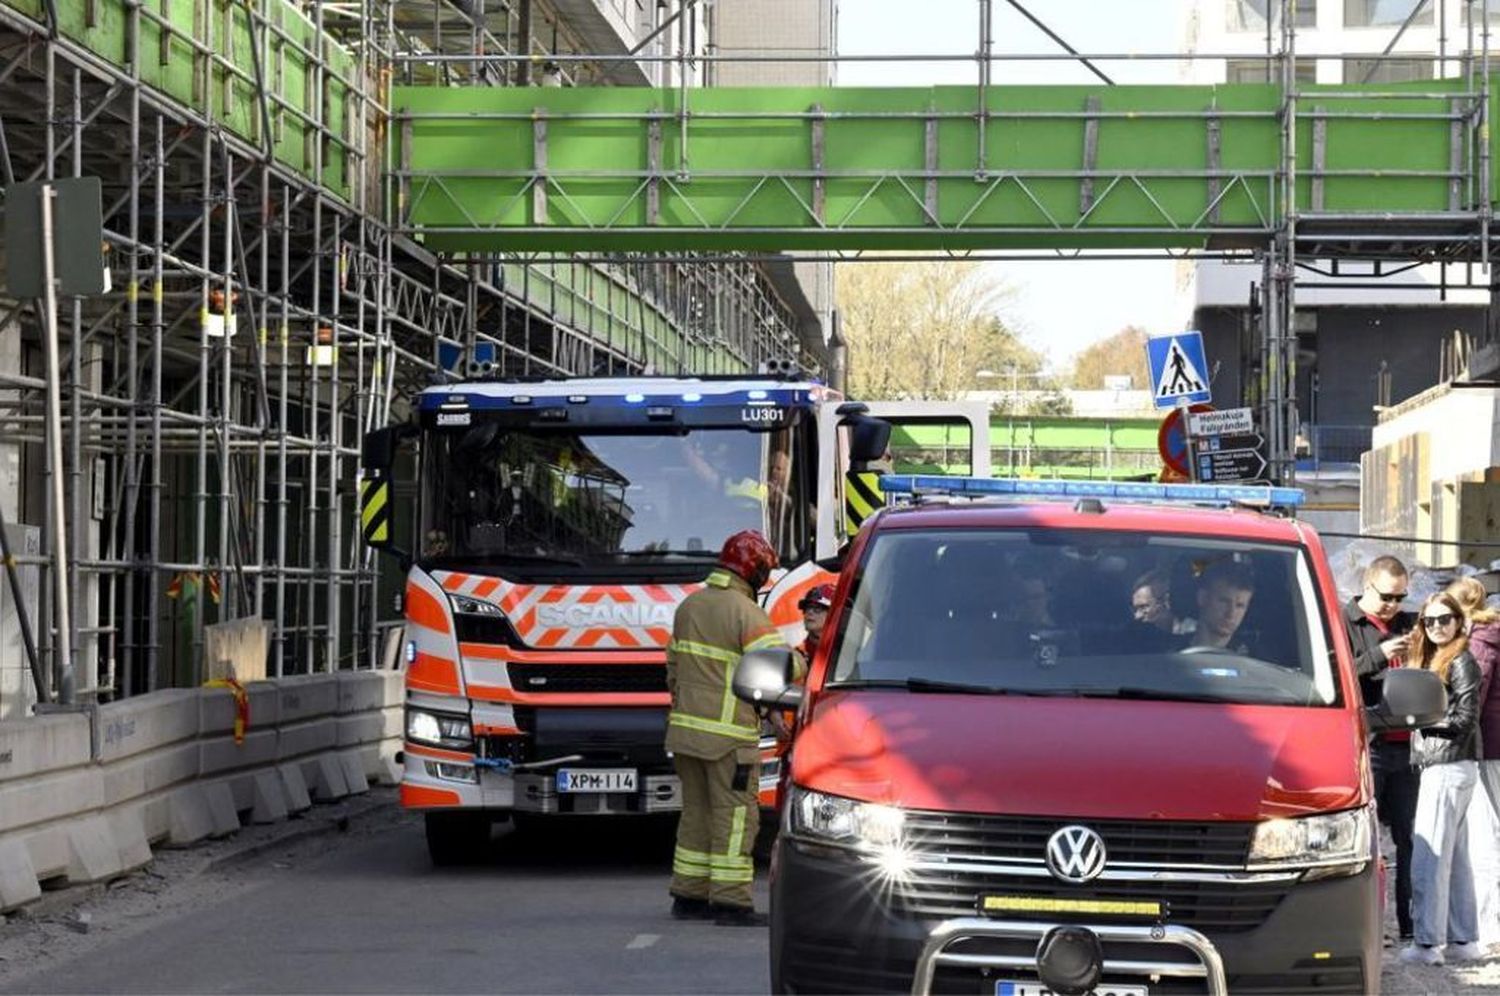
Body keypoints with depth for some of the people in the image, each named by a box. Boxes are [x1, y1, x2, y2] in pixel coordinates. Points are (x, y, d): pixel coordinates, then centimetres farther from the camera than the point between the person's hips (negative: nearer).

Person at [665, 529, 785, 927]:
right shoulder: (746, 612, -13)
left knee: (696, 812, 15)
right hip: (729, 736, -8)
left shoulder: (689, 605, 12)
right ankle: (730, 902, -5)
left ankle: (689, 896, 18)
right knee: (735, 816, -3)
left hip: (685, 728, 8)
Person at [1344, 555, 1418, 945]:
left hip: (1405, 747, 5)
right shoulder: (1343, 623, 3)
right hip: (1365, 747, -5)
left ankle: (1412, 924, 12)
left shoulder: (1410, 625, 18)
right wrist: (1379, 656, -17)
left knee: (1409, 838, 7)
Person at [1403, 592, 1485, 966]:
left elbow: (1466, 719, -13)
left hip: (1450, 767, -10)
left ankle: (1428, 943, -9)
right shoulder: (1428, 660, 18)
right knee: (1455, 858, 11)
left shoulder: (1460, 662, -8)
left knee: (1429, 856, -10)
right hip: (1436, 766, 10)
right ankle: (1463, 941, 14)